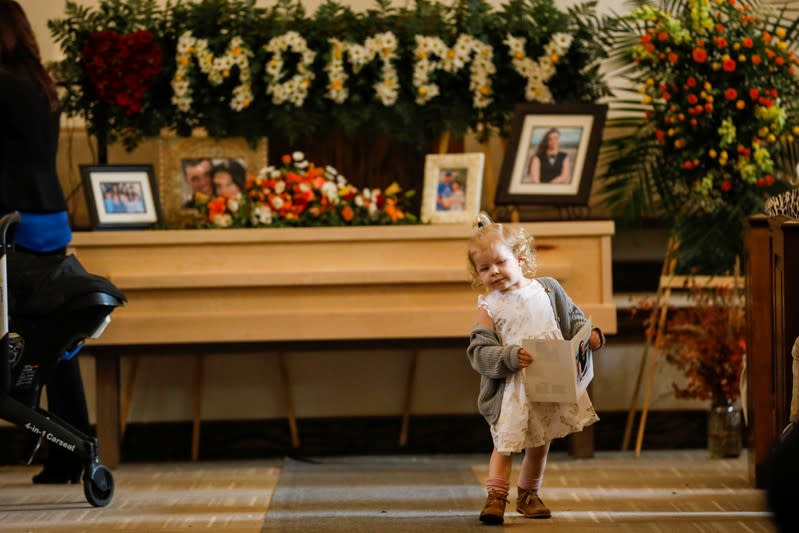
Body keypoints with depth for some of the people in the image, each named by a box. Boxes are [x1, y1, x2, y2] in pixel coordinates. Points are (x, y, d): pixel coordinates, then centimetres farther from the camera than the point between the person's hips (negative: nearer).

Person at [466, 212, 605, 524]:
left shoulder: (548, 290, 2)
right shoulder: (488, 306, -6)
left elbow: (574, 320, 11)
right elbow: (479, 352, -12)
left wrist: (590, 335, -10)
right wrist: (511, 358, -27)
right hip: (512, 390, -3)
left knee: (540, 443, 15)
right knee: (505, 443, -4)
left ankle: (528, 495, 30)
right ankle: (496, 496, 2)